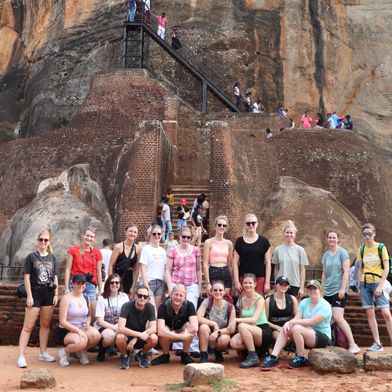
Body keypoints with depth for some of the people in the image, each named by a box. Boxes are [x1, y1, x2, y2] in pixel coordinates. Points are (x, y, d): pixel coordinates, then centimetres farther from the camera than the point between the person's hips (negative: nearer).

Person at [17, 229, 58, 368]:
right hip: (35, 293, -4)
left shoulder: (52, 258, 8)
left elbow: (55, 277, 9)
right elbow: (27, 277, -5)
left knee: (45, 324, 10)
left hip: (49, 294, 4)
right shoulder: (31, 257, -2)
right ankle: (21, 356, -2)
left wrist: (56, 294, 4)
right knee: (28, 326, -4)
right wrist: (29, 295, -11)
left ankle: (43, 353, 21)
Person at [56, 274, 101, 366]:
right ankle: (64, 352, -2)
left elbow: (89, 315, 21)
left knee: (96, 335, -27)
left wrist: (88, 323, -3)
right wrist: (78, 330, -23)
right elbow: (62, 321, -15)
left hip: (82, 328, 5)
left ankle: (82, 352, 5)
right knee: (81, 342, -36)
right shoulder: (66, 298, -11)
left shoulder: (86, 297, 7)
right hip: (66, 331, -5)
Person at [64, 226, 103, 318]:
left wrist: (100, 290, 8)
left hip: (91, 285, 2)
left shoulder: (97, 253, 7)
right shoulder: (73, 250, 1)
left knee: (93, 314, -1)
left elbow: (98, 272, 9)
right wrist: (67, 288, -4)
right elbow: (68, 269, 1)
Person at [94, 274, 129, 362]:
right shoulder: (102, 298, -9)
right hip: (103, 327, -3)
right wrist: (114, 327, -25)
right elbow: (100, 321, -12)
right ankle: (102, 351, -2)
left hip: (119, 326, 3)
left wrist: (119, 325, -19)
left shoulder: (124, 297, 1)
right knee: (110, 335, -37)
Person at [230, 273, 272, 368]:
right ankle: (253, 349, 2)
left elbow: (254, 319, -21)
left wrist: (235, 319, -25)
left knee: (242, 326, -32)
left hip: (264, 331, -5)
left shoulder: (259, 299, -8)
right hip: (249, 332, 5)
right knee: (233, 342, -25)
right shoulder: (242, 300, 8)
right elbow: (241, 319, 13)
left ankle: (253, 357, -22)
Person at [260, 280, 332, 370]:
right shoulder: (304, 302, 8)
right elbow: (297, 318, -3)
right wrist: (288, 323, -25)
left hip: (323, 337, -7)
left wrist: (293, 322, -23)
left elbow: (312, 321, -24)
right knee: (285, 328, -11)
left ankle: (301, 359, -13)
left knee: (296, 328, -30)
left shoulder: (325, 306, -13)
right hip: (307, 335, 7)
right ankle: (273, 358, -16)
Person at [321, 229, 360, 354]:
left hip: (339, 290, -6)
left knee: (337, 317, -16)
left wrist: (342, 289, -15)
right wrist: (321, 289, 15)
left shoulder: (342, 252, -4)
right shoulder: (326, 255, 12)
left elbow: (346, 271, -9)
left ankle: (353, 345, -10)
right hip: (327, 291, 6)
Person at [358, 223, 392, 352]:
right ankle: (377, 343, 9)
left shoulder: (381, 247, -3)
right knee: (369, 313, 3)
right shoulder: (362, 249, 8)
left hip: (378, 282, -4)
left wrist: (381, 286, -13)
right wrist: (359, 286, 9)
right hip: (365, 283, 4)